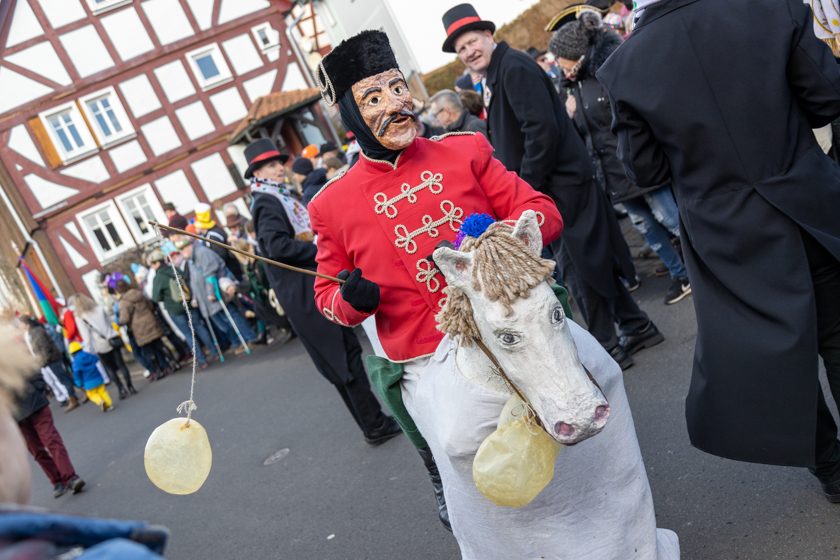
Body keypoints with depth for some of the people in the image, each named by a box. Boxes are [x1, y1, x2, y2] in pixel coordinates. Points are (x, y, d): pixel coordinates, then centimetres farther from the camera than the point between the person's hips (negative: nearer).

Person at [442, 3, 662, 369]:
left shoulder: (514, 67, -14)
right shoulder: (493, 78, 16)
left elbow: (542, 129, -23)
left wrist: (526, 186, -19)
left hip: (560, 184, -10)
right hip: (545, 186, 10)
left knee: (576, 267, -2)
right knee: (589, 259, 16)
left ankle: (607, 347, 11)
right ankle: (636, 327, 29)